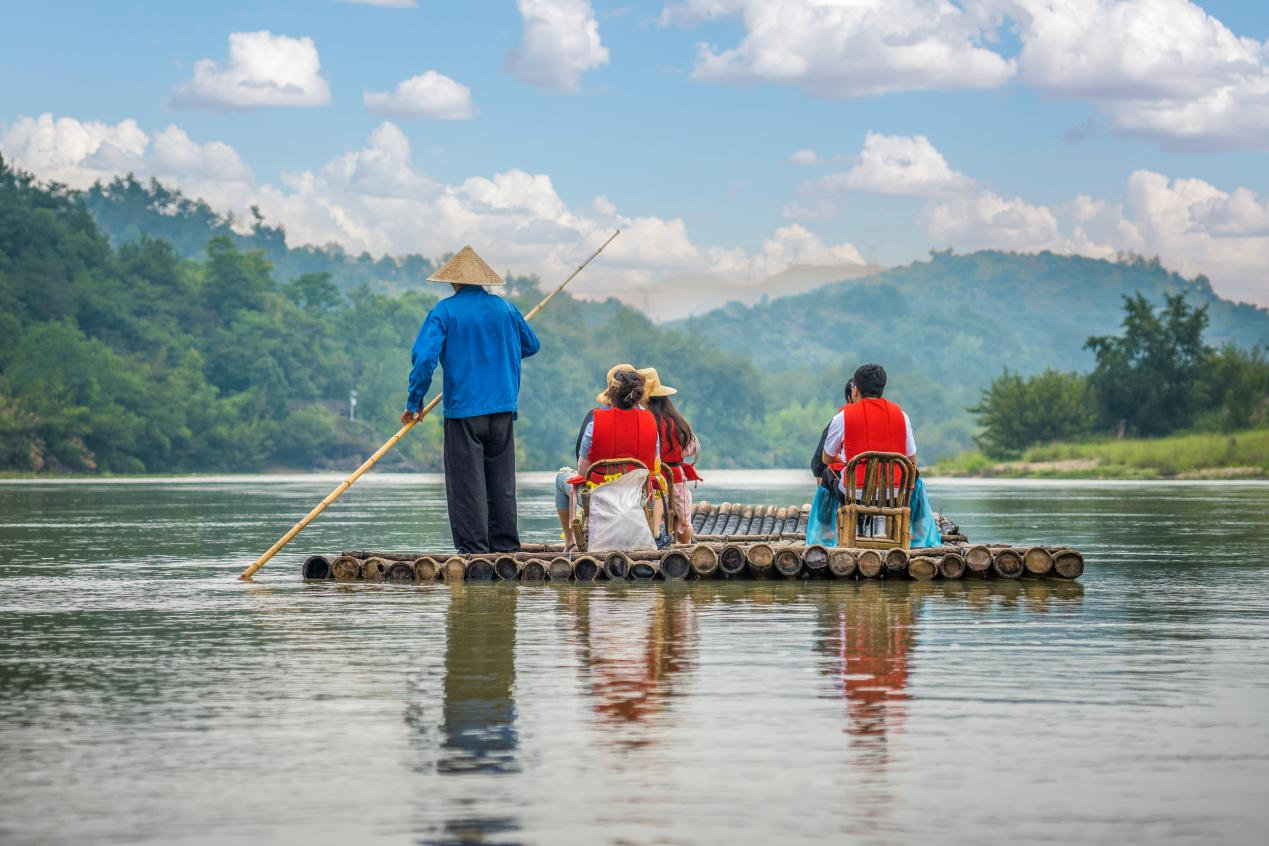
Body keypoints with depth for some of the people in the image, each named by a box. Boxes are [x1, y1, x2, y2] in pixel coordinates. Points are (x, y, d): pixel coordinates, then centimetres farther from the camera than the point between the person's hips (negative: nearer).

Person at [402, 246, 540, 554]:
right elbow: (531, 345, 22)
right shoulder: (505, 308, 8)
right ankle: (505, 545, 12)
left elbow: (424, 357, -14)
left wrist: (414, 401, -4)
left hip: (463, 409, -4)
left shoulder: (444, 311, -5)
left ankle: (474, 548, -3)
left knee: (467, 484, -1)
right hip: (502, 407, 4)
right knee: (502, 482, 11)